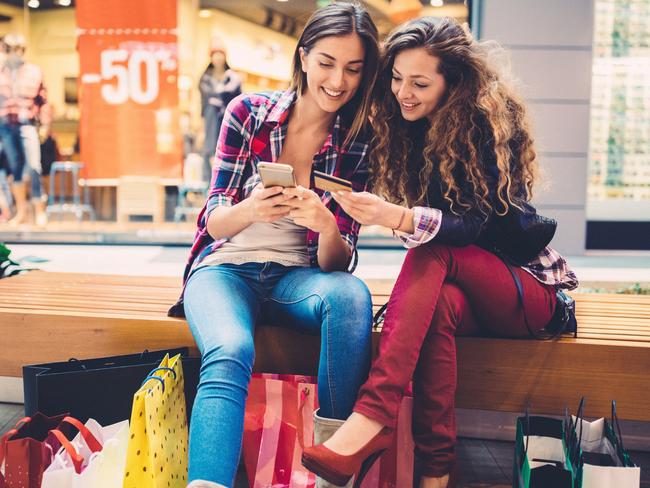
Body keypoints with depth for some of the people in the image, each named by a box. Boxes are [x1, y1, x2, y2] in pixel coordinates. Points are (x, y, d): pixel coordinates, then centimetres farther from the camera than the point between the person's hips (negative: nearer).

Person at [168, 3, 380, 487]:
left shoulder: (357, 143, 0)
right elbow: (215, 223, -4)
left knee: (351, 294, -33)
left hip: (295, 277, 2)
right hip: (226, 267, -1)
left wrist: (326, 226, -28)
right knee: (231, 352, -34)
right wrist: (251, 210, -29)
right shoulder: (248, 112, -3)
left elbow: (337, 261, -4)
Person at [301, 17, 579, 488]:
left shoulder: (492, 123, -13)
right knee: (440, 304, -34)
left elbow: (476, 225, -23)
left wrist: (394, 216, -39)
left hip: (526, 288, -4)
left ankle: (372, 418, -45)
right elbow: (421, 222, 4)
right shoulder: (408, 128, 4)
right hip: (462, 286, 4)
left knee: (433, 251, -34)